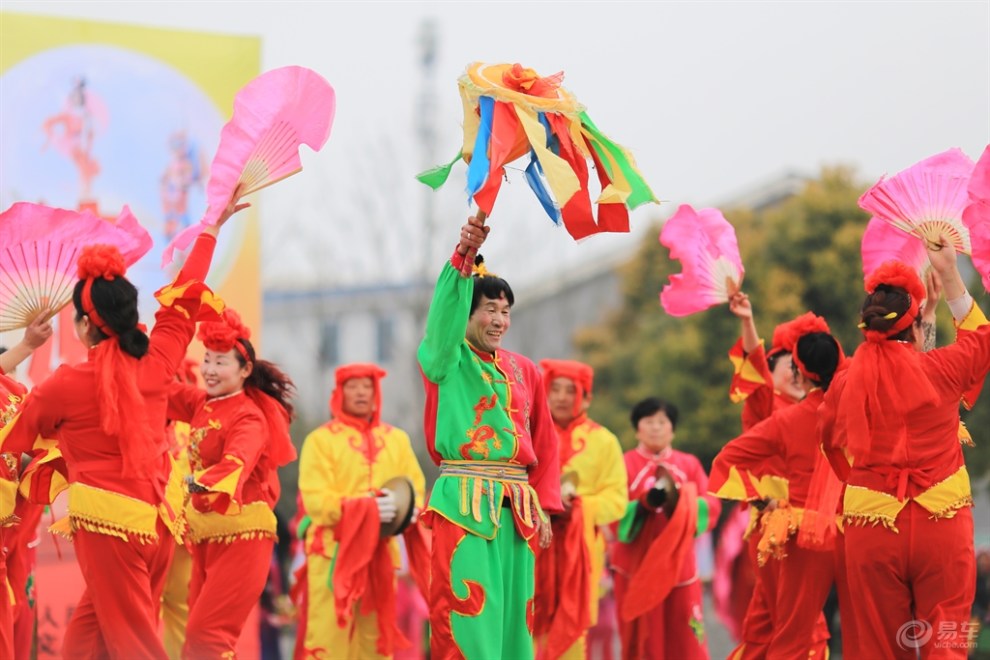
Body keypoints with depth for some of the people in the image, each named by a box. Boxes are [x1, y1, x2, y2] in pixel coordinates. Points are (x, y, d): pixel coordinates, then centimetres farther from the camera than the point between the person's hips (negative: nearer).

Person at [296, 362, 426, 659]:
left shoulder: (397, 439, 14)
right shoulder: (320, 440, 1)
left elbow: (416, 489, 10)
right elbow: (315, 499, -9)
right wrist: (367, 507, -21)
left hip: (381, 551, 4)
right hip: (333, 551, -4)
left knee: (377, 636, 5)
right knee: (329, 636, -9)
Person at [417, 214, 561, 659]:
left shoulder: (524, 371, 15)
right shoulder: (447, 361, 3)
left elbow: (545, 443, 16)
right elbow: (444, 315, -17)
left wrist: (543, 506, 7)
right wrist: (463, 254, -31)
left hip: (516, 504, 5)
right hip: (463, 499, -5)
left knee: (513, 613, 4)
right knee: (466, 613, -11)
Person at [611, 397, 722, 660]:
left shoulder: (689, 464, 9)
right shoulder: (625, 464, 0)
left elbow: (712, 507, -2)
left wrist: (680, 500, -19)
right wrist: (646, 502, -24)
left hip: (678, 565, 2)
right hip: (637, 566, -2)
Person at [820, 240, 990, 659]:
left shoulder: (846, 382, 0)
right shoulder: (939, 370, -4)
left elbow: (832, 446, 15)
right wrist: (949, 274, 22)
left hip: (871, 526, 1)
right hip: (942, 523, -1)